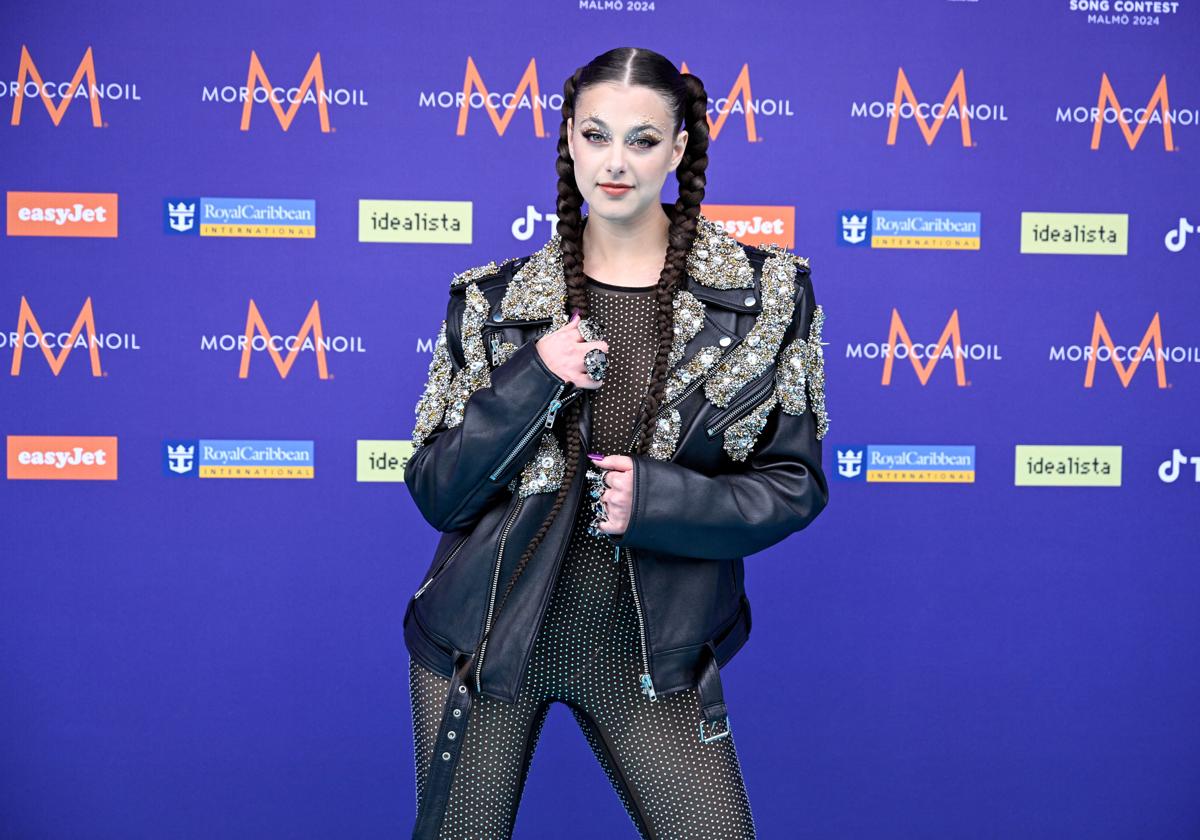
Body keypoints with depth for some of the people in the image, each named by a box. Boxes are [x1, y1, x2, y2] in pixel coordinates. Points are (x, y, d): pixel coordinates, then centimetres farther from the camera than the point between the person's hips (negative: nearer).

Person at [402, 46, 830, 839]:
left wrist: (657, 499, -18)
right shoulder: (496, 298, -1)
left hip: (650, 647, 0)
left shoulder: (767, 292, -3)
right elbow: (434, 492, -3)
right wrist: (532, 378, -18)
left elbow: (795, 485, -2)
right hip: (487, 630, 1)